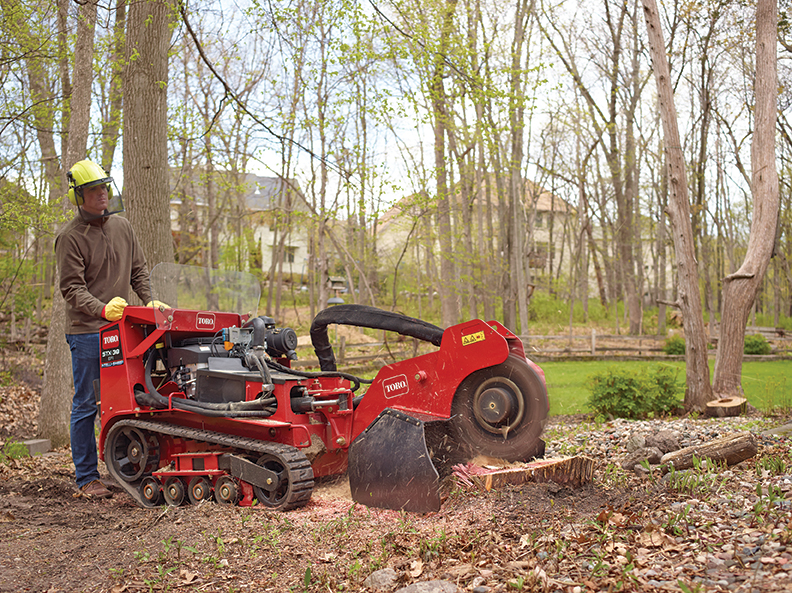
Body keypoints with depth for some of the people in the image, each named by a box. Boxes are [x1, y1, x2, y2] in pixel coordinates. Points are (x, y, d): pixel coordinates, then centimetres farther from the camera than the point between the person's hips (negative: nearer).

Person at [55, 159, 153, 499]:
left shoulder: (122, 227, 12)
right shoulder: (70, 238, -6)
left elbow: (138, 269, 19)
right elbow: (72, 288, -13)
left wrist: (149, 302, 5)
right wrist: (102, 309, -28)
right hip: (86, 332, -5)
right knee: (86, 405, 1)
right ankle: (87, 478, 10)